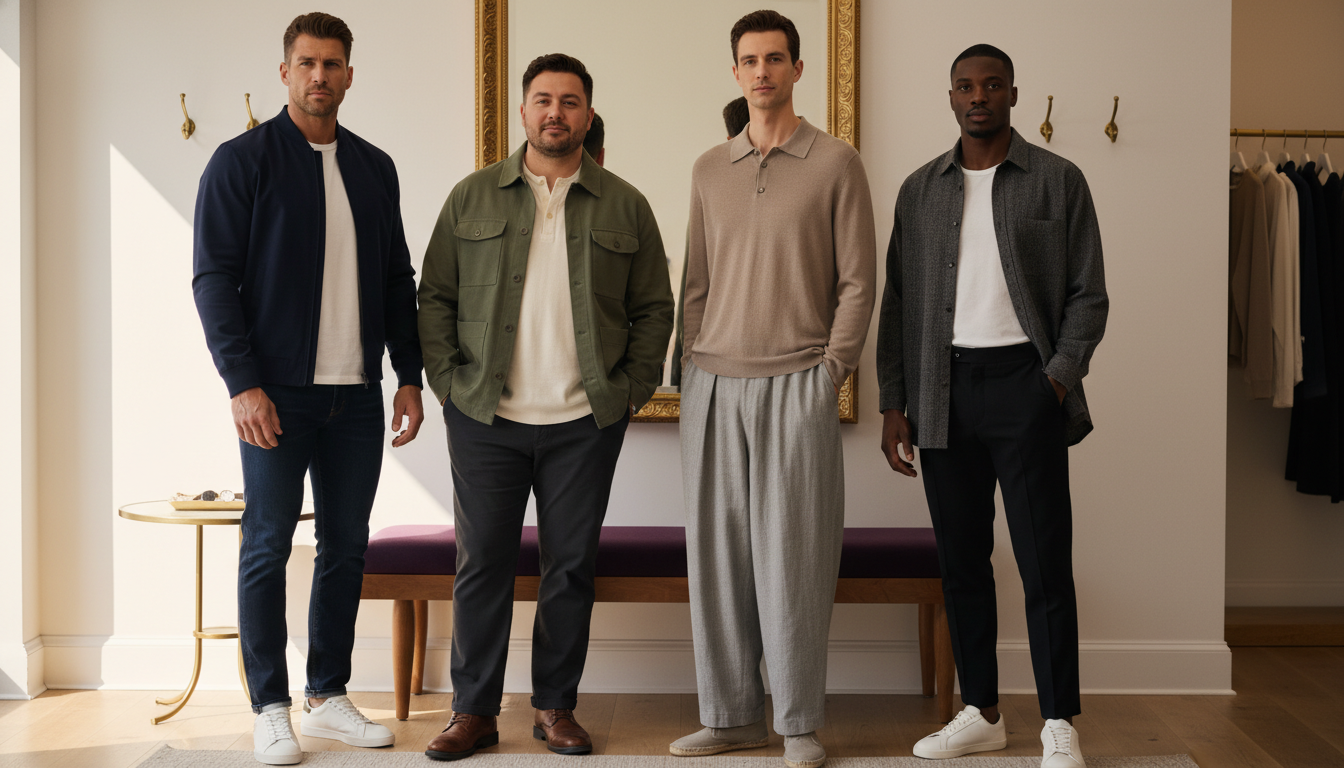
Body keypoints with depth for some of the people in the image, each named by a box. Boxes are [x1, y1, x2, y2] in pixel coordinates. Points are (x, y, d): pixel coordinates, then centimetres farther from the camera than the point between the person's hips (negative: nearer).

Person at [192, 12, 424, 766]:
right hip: (277, 391, -5)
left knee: (347, 543, 9)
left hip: (357, 391, 5)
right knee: (269, 545, 1)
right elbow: (214, 277, -6)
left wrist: (410, 376, 8)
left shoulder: (375, 167, 12)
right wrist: (243, 382, -14)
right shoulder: (243, 159, -2)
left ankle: (330, 696, 21)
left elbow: (398, 278, 15)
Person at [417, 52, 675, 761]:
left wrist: (632, 389, 1)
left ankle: (556, 707, 20)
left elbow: (654, 308, 9)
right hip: (485, 418, 0)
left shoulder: (625, 206, 7)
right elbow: (435, 297, 8)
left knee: (571, 568, 6)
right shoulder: (472, 197, 7)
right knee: (482, 564, 3)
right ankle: (474, 710, 15)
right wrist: (447, 381, -1)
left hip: (585, 423, 0)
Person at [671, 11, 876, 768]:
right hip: (713, 386, 4)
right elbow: (697, 283, 15)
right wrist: (692, 370, 7)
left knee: (793, 555, -1)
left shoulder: (836, 162, 2)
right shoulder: (710, 169, 14)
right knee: (718, 549, 5)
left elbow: (857, 281, 0)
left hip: (796, 385, -4)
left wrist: (832, 369, -7)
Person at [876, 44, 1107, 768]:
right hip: (943, 389, 3)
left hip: (1023, 382, -3)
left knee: (1044, 564, -4)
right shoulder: (920, 189, 12)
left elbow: (1088, 294, 2)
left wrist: (1061, 376, -12)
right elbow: (898, 301, 11)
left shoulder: (1058, 180, 4)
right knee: (961, 563, 8)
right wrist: (893, 404, 5)